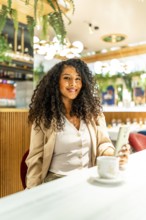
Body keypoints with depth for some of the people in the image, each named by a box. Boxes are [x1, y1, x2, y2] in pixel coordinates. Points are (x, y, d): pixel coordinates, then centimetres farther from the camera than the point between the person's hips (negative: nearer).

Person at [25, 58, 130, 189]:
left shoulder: (93, 111, 4)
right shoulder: (43, 116, -4)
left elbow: (103, 143, 4)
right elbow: (36, 158, -3)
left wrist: (114, 155, -19)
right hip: (57, 180, -2)